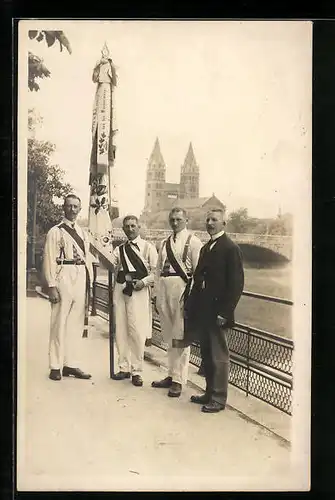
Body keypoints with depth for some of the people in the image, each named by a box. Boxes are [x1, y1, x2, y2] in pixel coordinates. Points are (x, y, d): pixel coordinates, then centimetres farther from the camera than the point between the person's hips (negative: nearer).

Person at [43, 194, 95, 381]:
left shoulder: (84, 233, 17)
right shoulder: (56, 231, -1)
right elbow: (49, 260, -7)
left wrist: (89, 283, 10)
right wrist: (51, 286, -14)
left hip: (81, 280, 6)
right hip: (63, 278, -6)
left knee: (76, 323, 9)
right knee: (59, 323, -2)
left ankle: (71, 364, 18)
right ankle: (55, 366, 8)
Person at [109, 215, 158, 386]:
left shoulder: (148, 247, 5)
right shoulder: (119, 249, 15)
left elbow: (156, 271, 0)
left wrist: (144, 281, -14)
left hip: (139, 290, -4)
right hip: (120, 289, 4)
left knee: (136, 331, -6)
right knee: (120, 330, 7)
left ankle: (136, 371, 7)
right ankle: (124, 367, 20)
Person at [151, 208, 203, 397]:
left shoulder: (193, 242, -3)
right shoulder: (165, 243, 16)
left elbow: (199, 271, -8)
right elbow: (159, 269, 15)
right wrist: (157, 294, 11)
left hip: (182, 288, -6)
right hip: (164, 288, 6)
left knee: (180, 337, -3)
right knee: (169, 336, 14)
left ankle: (179, 380, 7)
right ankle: (172, 375, 27)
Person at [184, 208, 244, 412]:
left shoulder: (231, 248, -10)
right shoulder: (206, 248, 15)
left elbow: (236, 283, -14)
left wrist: (224, 313, -18)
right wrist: (191, 305, 9)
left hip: (217, 313, -8)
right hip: (202, 311, 8)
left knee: (219, 356, 3)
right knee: (206, 355, 16)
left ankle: (219, 399, 15)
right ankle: (210, 392, 29)